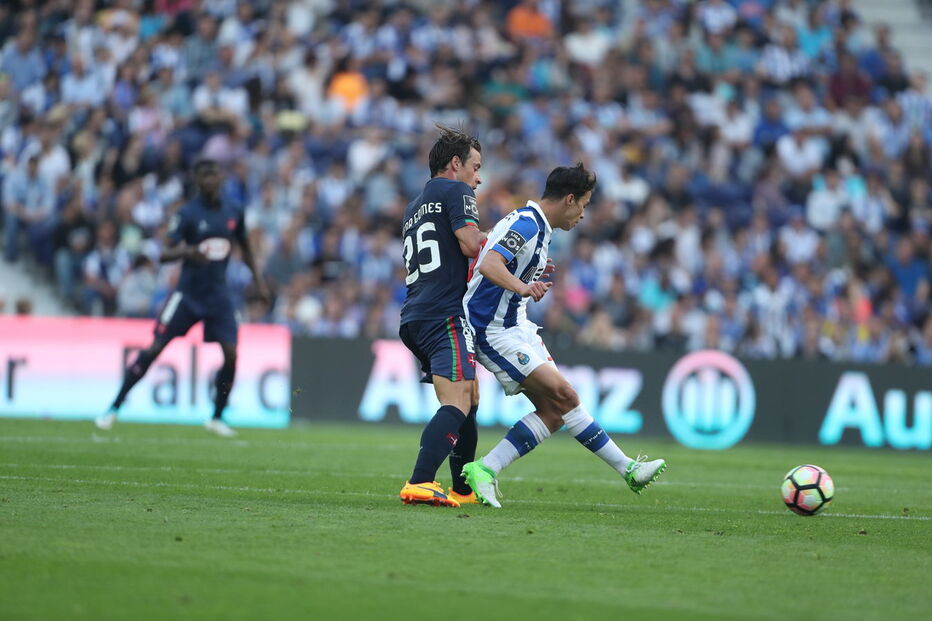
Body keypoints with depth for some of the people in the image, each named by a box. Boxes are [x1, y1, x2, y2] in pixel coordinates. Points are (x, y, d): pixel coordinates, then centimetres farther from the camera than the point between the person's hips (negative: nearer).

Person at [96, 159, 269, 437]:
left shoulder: (233, 213, 5)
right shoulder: (187, 214, -8)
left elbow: (245, 248, 22)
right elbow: (165, 253, -16)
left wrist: (258, 279, 16)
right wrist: (187, 251, -36)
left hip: (218, 294, 3)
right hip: (187, 293, -3)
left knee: (231, 354, -9)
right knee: (154, 349, -8)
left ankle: (217, 418, 8)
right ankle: (114, 408, 1)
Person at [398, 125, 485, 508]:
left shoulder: (414, 208, 28)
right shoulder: (456, 190, 1)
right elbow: (471, 244, -12)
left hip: (415, 318, 10)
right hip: (446, 314, -10)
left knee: (470, 398, 20)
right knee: (457, 403, -19)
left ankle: (465, 489, 23)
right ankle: (419, 484, -34)